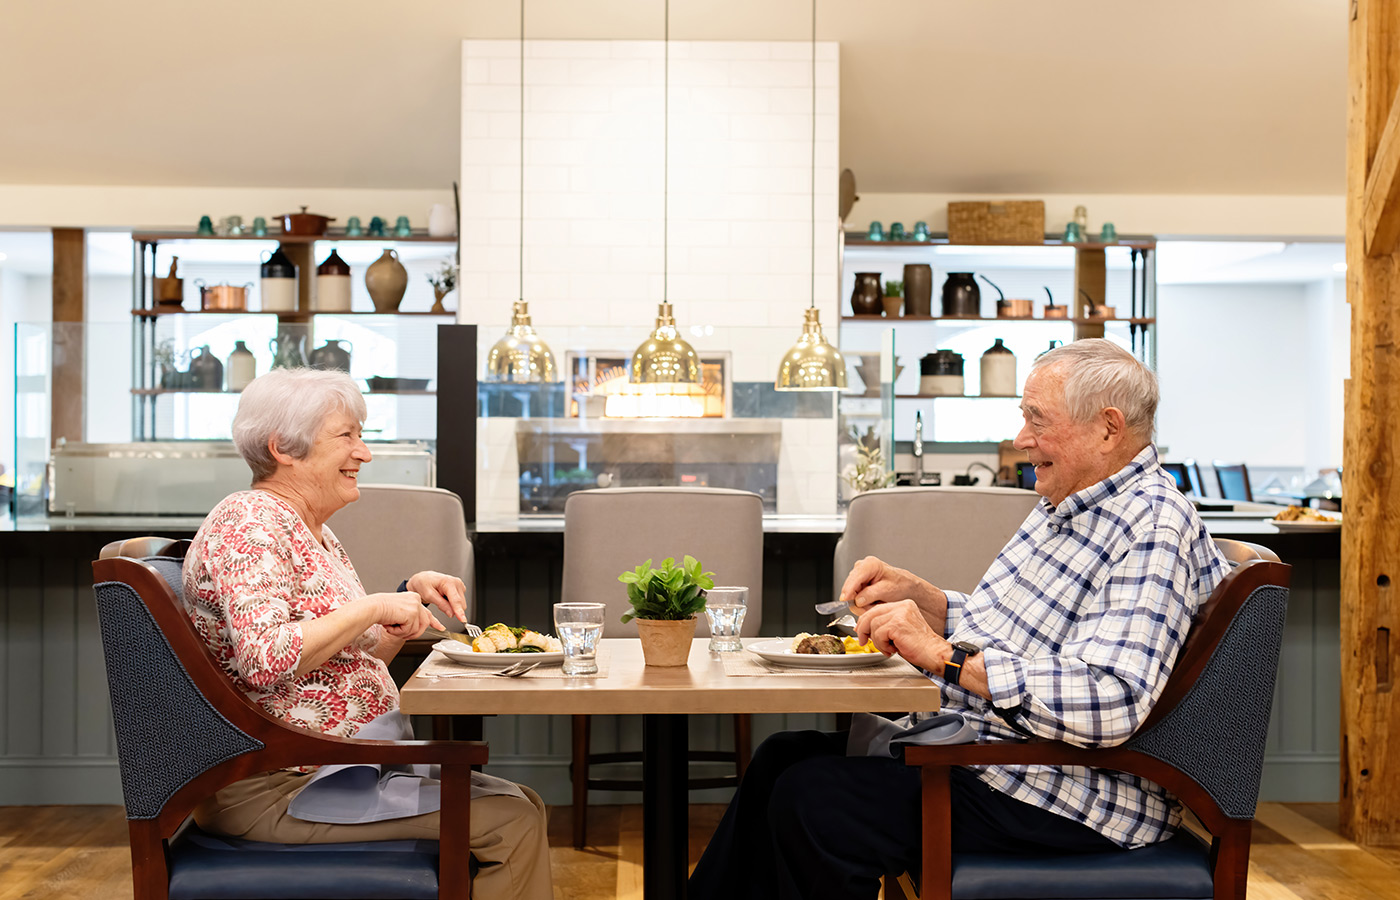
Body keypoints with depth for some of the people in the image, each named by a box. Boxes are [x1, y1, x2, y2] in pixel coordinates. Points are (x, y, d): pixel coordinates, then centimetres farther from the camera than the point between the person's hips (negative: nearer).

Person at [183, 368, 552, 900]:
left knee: (522, 804, 4)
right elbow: (265, 660, -28)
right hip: (277, 790, -10)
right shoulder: (249, 523, -14)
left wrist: (414, 596, 9)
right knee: (512, 821, -17)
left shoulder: (312, 531, 17)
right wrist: (374, 606, -21)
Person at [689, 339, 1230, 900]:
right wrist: (914, 594, 5)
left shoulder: (1153, 529, -19)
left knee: (810, 801, -22)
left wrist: (943, 655, -29)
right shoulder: (1065, 506, 13)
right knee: (783, 758, 8)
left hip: (1065, 801, -10)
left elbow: (1109, 705, -32)